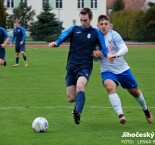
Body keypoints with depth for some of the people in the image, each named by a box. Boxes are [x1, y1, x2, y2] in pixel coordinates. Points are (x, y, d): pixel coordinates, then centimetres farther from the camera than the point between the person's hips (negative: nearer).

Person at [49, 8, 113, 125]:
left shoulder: (96, 33, 7)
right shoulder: (74, 29, 8)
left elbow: (103, 47, -1)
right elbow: (63, 37, -9)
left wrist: (108, 54, -26)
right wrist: (55, 43, -32)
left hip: (85, 67, -2)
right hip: (72, 67, 2)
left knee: (80, 85, -34)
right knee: (71, 98, -1)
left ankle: (77, 113, -42)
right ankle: (79, 103, 35)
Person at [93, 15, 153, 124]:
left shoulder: (113, 35, -13)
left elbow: (125, 48, -27)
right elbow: (95, 58, 11)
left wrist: (117, 54, -48)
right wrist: (94, 53, -14)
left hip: (122, 69, -1)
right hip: (107, 71, 1)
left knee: (134, 91, 15)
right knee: (110, 86, -33)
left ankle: (146, 110, 45)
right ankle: (120, 115, -37)